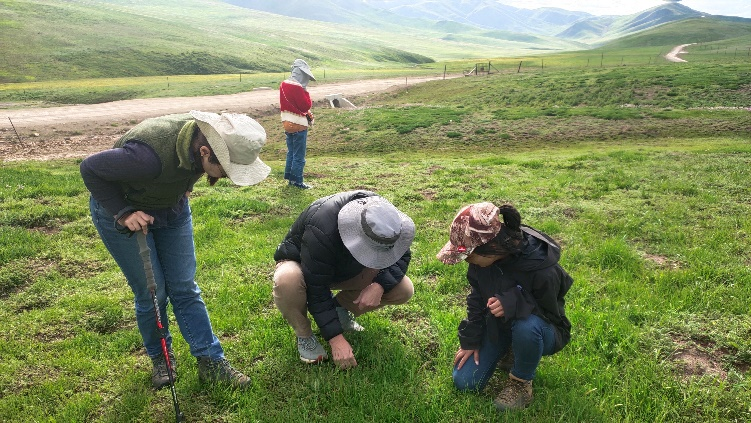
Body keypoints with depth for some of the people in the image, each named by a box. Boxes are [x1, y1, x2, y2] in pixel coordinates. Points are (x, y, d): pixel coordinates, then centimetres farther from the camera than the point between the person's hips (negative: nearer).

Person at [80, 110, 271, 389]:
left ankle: (211, 362, 11)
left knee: (185, 290, 5)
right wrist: (123, 213, -28)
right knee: (152, 293, -1)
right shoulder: (151, 154, -42)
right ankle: (160, 358, 25)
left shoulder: (209, 136, -22)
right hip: (120, 212, -5)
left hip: (171, 207, 5)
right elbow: (90, 168, -26)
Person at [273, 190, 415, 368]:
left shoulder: (382, 214, -24)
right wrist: (336, 339, -34)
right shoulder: (321, 230, -41)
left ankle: (340, 308, 5)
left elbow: (403, 257, -12)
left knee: (404, 291, -14)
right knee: (287, 281, -42)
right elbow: (316, 289, -35)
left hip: (347, 270, 5)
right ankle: (304, 336, -12)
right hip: (301, 266, -4)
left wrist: (379, 285, -31)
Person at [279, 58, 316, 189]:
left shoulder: (283, 84, 8)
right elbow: (306, 106, -17)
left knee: (291, 152, 18)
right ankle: (297, 181, 5)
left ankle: (289, 176, 25)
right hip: (298, 125, -9)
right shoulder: (297, 88, -21)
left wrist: (306, 112, 6)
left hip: (287, 123, 9)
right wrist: (306, 91, -8)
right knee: (299, 155, 0)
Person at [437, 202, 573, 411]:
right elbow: (477, 298, -2)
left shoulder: (541, 269, -36)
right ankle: (509, 352, 22)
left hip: (541, 329, -4)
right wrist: (470, 340, -1)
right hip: (498, 324, 5)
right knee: (464, 382, -3)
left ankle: (521, 382, -11)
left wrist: (513, 303, -43)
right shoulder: (483, 258, -19)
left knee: (526, 326, -41)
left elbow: (549, 312, -23)